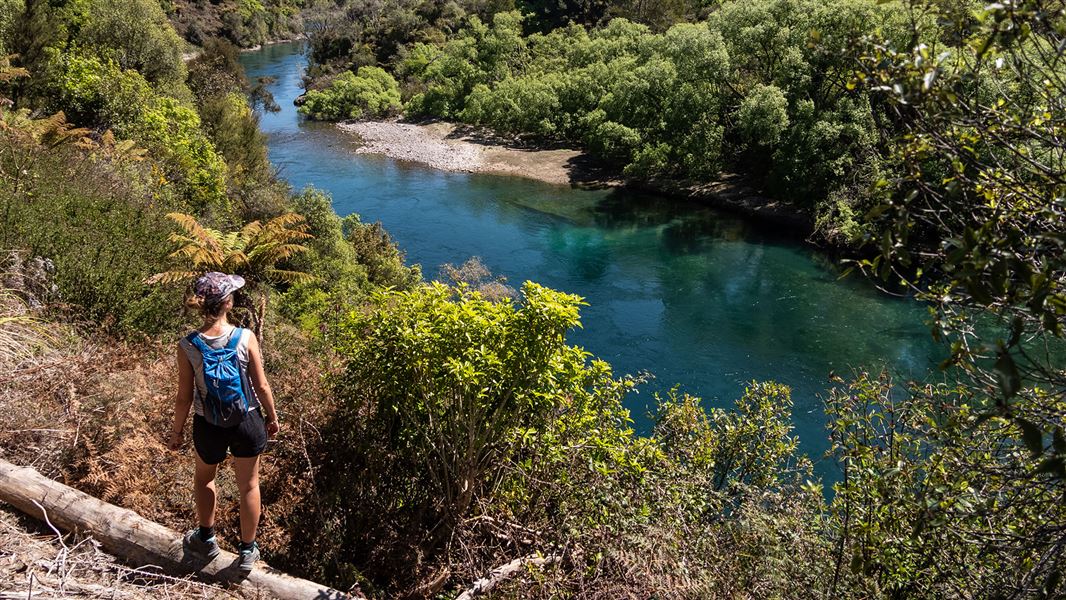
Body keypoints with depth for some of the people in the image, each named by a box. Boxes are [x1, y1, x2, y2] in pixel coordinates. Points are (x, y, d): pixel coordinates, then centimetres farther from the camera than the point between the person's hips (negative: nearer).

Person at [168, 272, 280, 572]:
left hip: (208, 426, 0)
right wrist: (272, 416, 8)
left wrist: (177, 430, 8)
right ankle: (248, 551, 33)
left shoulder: (187, 346, -16)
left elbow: (184, 397, -9)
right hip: (247, 422, 0)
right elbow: (261, 385, -10)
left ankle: (207, 539, 45)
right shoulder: (246, 338, -18)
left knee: (204, 478, 30)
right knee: (249, 485, 19)